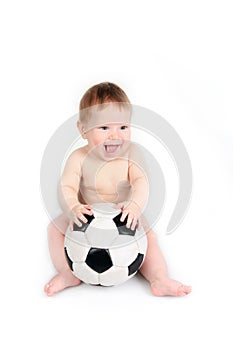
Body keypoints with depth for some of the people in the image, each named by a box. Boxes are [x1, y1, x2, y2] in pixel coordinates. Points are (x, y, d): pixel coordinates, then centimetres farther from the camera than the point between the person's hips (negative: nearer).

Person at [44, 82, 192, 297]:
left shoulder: (130, 153, -14)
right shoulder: (79, 158, -17)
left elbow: (141, 181, -27)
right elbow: (66, 188, -25)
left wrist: (135, 205, -47)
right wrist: (73, 208, -47)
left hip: (124, 218, 0)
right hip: (88, 219, 1)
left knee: (149, 237, -19)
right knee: (55, 228, -13)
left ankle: (160, 280, -17)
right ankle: (68, 274, -12)